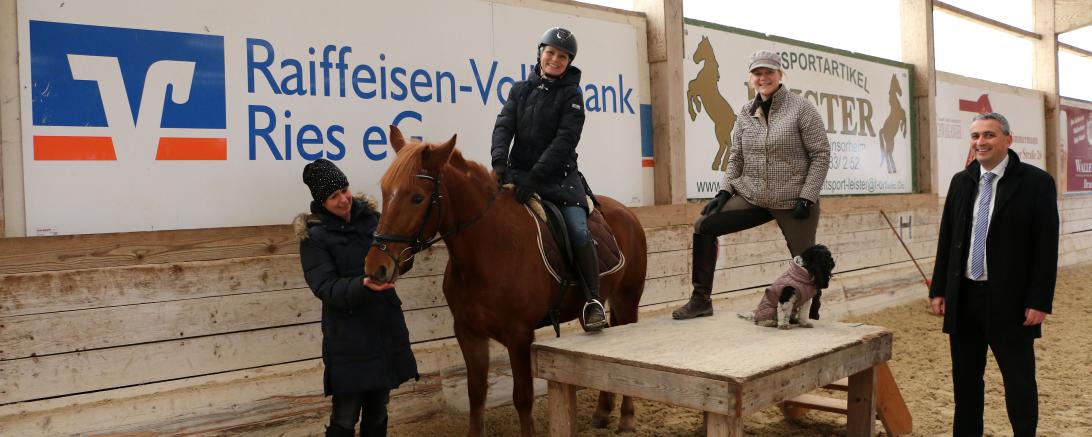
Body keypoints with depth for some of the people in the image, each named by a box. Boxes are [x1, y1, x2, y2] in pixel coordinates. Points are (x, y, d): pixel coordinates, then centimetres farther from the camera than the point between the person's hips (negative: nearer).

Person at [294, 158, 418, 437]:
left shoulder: (370, 216, 2)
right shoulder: (314, 236, -9)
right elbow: (327, 289, -18)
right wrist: (364, 285, -35)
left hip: (387, 330, 4)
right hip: (348, 338, -4)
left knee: (378, 413, 17)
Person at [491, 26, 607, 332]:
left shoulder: (572, 95, 0)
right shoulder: (521, 90, 11)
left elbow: (565, 140, -12)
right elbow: (504, 126, -1)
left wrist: (536, 176, -23)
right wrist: (499, 160, -21)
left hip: (559, 175, -3)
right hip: (519, 171, 3)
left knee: (578, 230, -20)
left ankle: (593, 301, -11)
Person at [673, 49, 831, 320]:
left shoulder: (801, 109, -7)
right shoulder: (745, 114, 7)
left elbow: (821, 155, -7)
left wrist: (807, 198, -14)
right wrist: (724, 191, -1)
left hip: (793, 203, -4)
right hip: (751, 197, 4)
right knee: (703, 226, -6)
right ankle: (701, 300, 3)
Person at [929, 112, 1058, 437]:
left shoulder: (1036, 182, -6)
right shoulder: (961, 181, 8)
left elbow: (1046, 247, -8)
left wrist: (1039, 301, -12)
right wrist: (939, 289, 6)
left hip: (1010, 300, -4)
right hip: (964, 298, 5)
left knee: (1019, 380, 5)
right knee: (965, 378, 13)